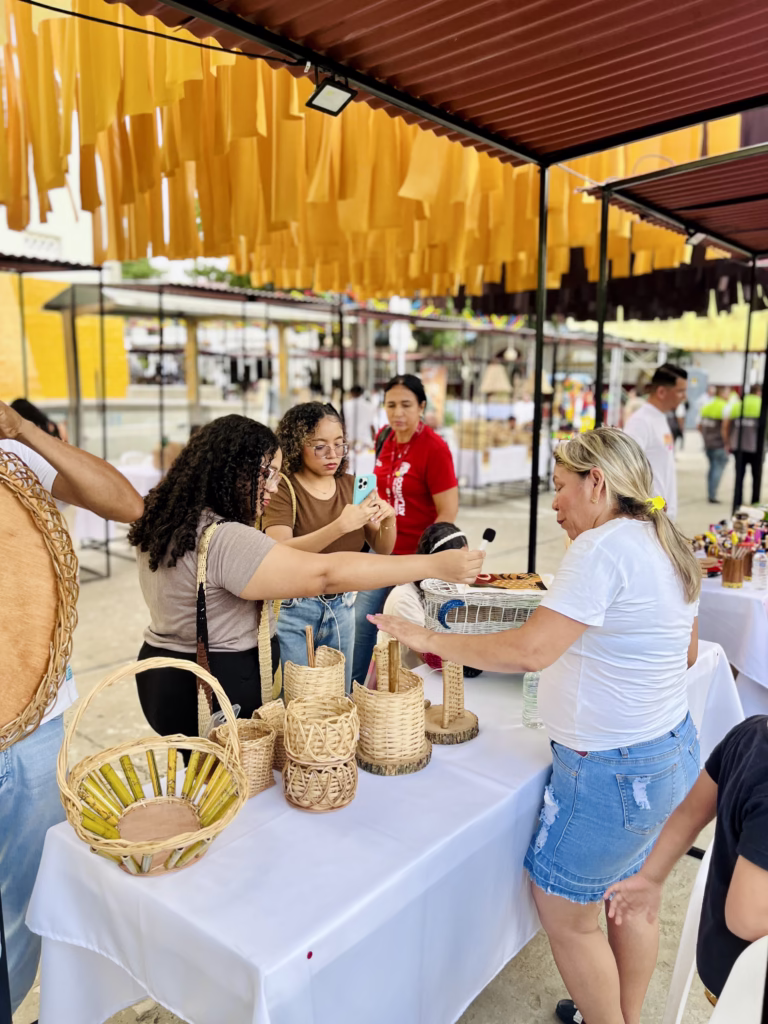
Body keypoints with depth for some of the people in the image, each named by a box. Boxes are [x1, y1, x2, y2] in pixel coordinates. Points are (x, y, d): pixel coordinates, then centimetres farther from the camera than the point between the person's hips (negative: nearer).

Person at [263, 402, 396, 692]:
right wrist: (339, 526, -38)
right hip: (293, 610, -4)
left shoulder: (351, 486, 2)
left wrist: (389, 520, -16)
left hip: (341, 607, 5)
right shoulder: (282, 489, -13)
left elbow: (382, 550, 5)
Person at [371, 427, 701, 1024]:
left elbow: (529, 650, -30)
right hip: (673, 751, 10)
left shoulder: (603, 547, -24)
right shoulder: (666, 544, 5)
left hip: (612, 770, -9)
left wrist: (432, 640, -21)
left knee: (564, 912, 11)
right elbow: (687, 653, 16)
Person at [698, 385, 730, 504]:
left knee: (712, 467, 17)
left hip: (707, 443, 7)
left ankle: (710, 494, 21)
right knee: (718, 468, 0)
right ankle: (712, 495, -1)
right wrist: (727, 444, -10)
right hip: (720, 444, -7)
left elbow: (700, 426, 12)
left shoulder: (706, 405, 7)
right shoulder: (724, 407, -14)